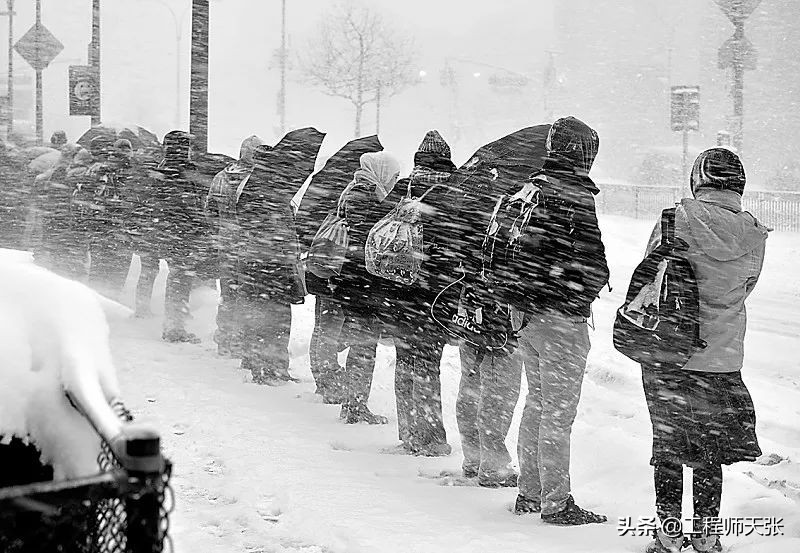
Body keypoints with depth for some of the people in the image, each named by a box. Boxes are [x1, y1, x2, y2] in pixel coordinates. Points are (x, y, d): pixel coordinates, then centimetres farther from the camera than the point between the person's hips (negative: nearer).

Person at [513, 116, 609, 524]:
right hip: (562, 317, -8)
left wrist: (524, 294, 16)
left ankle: (529, 493, 25)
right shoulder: (575, 196, -16)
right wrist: (593, 286, 1)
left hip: (526, 311, 8)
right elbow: (593, 263, -19)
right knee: (559, 410, -1)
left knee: (537, 402, 18)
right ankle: (556, 503, 5)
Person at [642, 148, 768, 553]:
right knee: (711, 448, 15)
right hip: (722, 359, 2)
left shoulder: (678, 220, -12)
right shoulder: (753, 236, -4)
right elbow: (743, 290, 9)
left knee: (667, 446, 9)